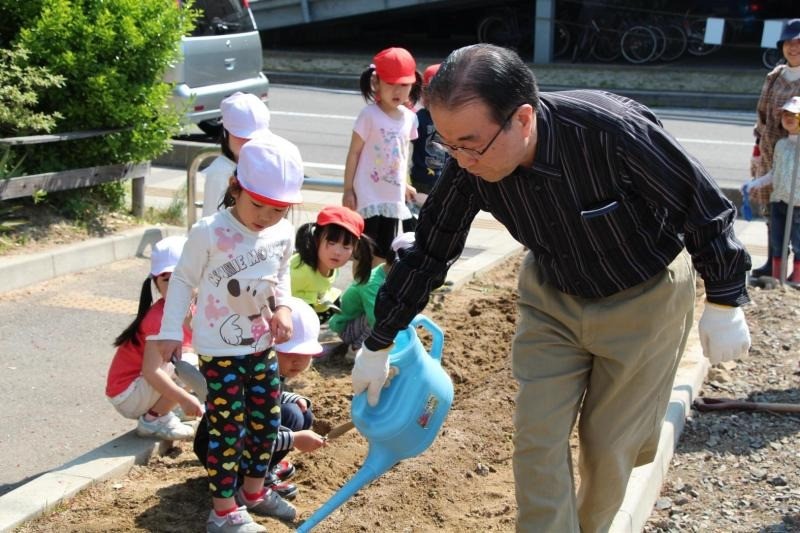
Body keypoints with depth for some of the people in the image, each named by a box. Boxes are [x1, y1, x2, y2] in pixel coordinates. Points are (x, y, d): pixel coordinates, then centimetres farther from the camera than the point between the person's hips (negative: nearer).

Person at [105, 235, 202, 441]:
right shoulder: (161, 318, -25)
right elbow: (151, 371, -32)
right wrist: (184, 398, -37)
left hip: (144, 386, 9)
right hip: (127, 393, -9)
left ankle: (158, 412, 9)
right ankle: (153, 420, -8)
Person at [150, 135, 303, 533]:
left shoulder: (284, 234, -3)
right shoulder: (209, 232, -20)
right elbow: (183, 280, -9)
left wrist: (283, 308, -3)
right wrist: (171, 331, -9)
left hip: (262, 344, 6)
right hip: (219, 349, -6)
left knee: (267, 419, 16)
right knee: (228, 427, -1)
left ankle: (254, 490, 37)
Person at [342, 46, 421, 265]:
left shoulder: (410, 117, 4)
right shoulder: (369, 114, -12)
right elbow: (354, 153, -8)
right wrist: (348, 189, -9)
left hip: (393, 196, 6)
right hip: (369, 195, -5)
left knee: (385, 251, 13)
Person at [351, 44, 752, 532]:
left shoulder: (616, 130, -36)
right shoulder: (470, 166, -21)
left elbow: (704, 206, -21)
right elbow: (429, 253, -7)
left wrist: (725, 304, -13)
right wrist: (379, 345, 1)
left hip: (644, 300, -3)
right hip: (552, 299, 4)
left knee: (610, 444, 7)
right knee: (537, 440, 0)